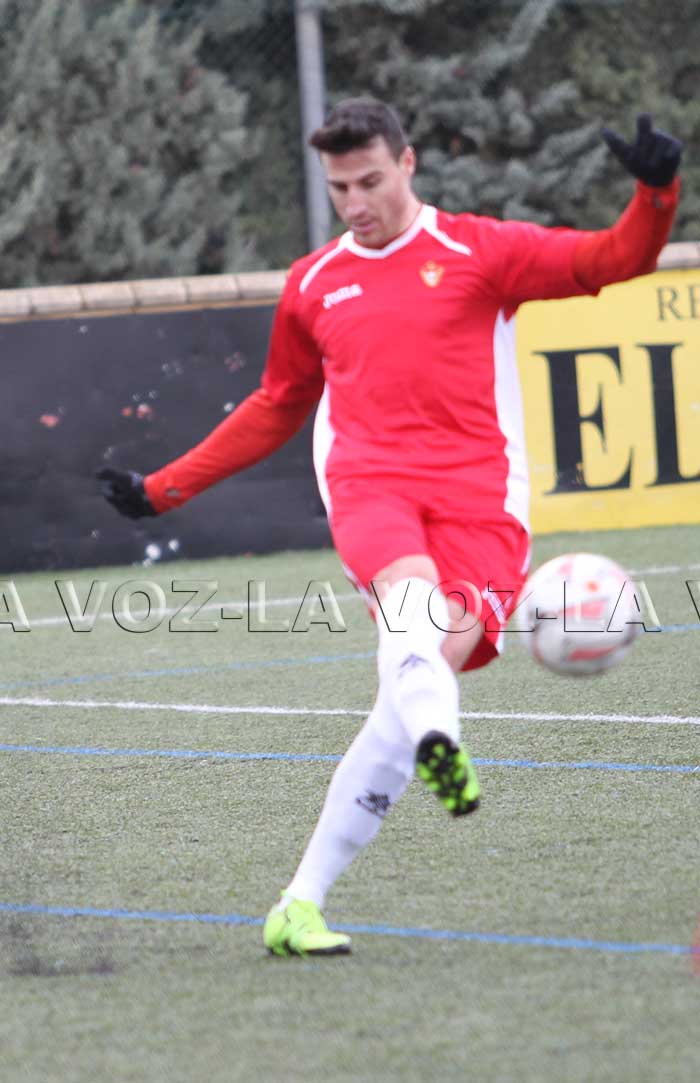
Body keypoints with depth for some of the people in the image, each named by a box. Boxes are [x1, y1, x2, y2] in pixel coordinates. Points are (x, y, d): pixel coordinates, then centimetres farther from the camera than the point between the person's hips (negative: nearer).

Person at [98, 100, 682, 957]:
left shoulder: (476, 250, 11)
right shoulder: (314, 284, 22)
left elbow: (615, 260, 3)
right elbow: (277, 407, 35)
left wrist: (656, 193, -17)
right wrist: (164, 489, 36)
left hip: (477, 495, -1)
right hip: (369, 483, 1)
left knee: (427, 673, -17)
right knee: (410, 590, -35)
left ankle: (301, 904, -11)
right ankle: (437, 741, -68)